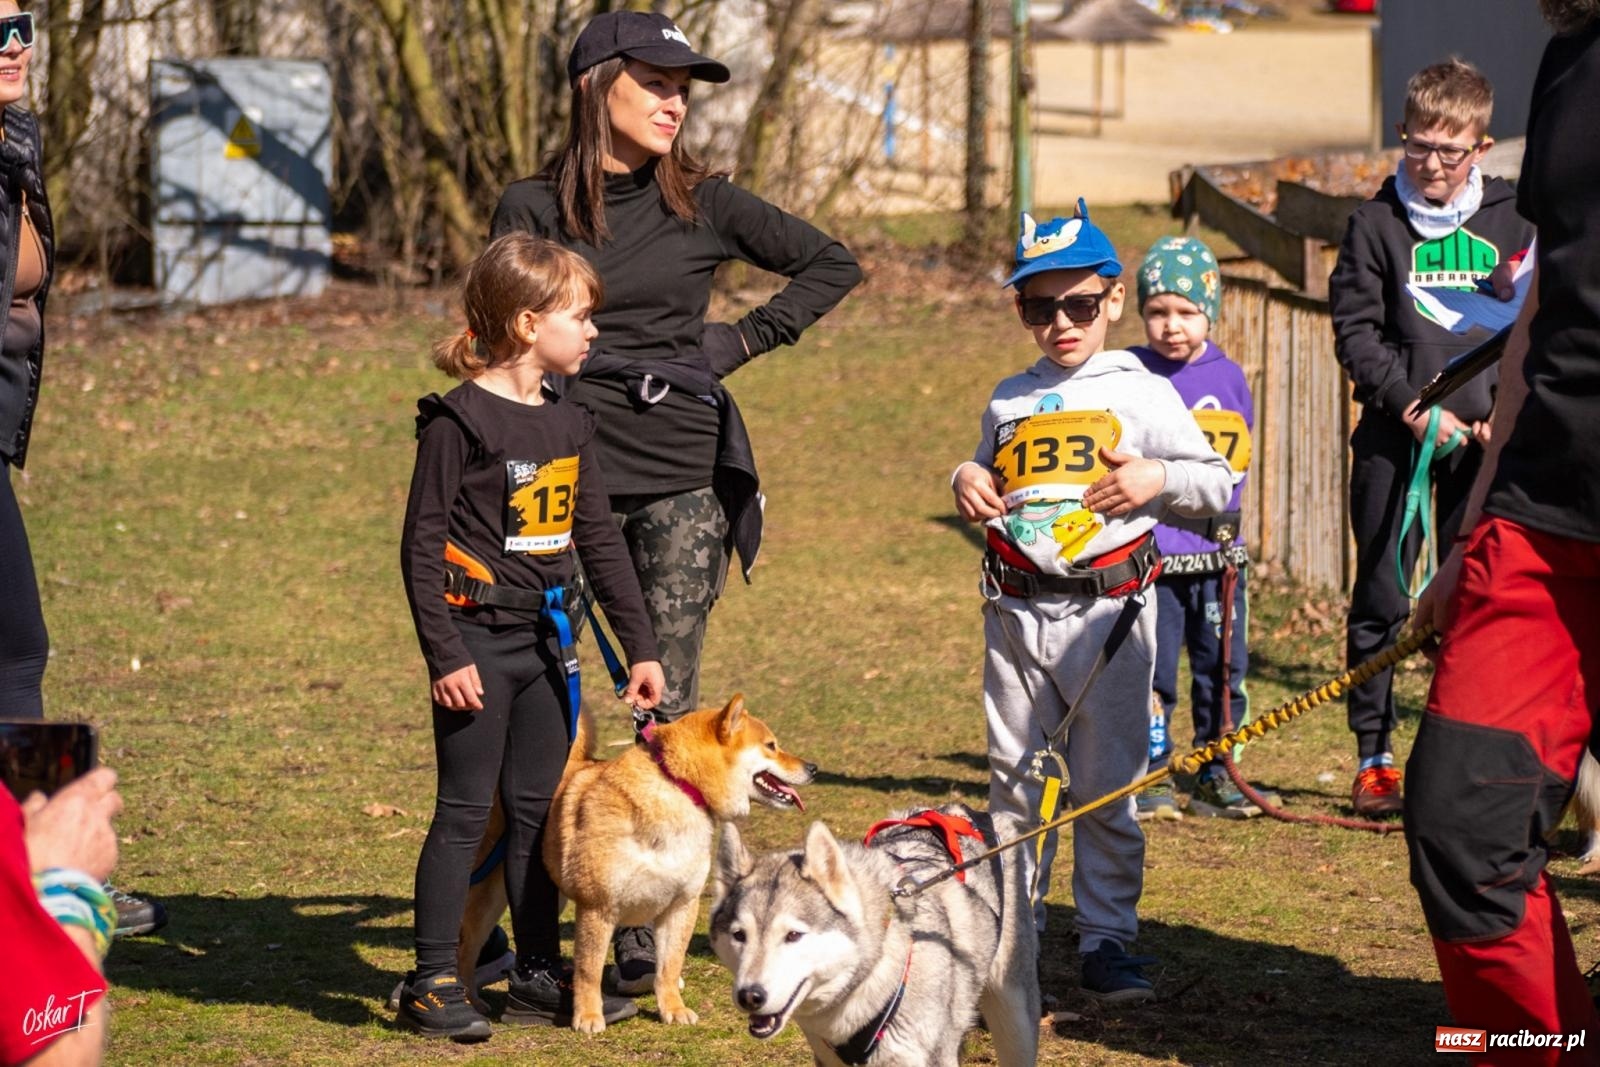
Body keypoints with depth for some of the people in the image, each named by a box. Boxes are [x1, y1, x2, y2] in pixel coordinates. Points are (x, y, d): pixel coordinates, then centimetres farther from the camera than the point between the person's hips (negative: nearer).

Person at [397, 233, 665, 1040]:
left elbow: (600, 541, 13)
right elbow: (422, 543, -13)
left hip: (545, 640, 7)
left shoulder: (568, 425, 9)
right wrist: (444, 655, -17)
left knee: (540, 809, 12)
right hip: (478, 640, -7)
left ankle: (539, 978, 20)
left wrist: (639, 647, 10)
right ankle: (432, 984, 3)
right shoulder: (460, 420, -12)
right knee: (466, 812, -4)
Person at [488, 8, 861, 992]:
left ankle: (644, 928, 2)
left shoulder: (704, 204, 5)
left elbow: (833, 264, 14)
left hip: (682, 478, 1)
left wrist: (746, 340, 6)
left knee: (670, 705, -2)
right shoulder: (534, 209, 3)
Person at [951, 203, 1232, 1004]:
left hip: (1109, 613, -3)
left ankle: (1106, 940, 6)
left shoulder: (1142, 394, 2)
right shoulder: (1008, 400, 13)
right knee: (1013, 779, 7)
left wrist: (1159, 476, -14)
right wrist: (966, 483, 5)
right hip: (1017, 614, 3)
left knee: (1107, 785, -1)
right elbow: (988, 480, 27)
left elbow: (1219, 483, 3)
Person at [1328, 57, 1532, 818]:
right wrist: (1413, 404, -12)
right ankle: (1374, 756, 8)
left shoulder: (1511, 220, 6)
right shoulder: (1378, 223, 0)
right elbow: (1355, 331, -3)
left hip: (1484, 438, 2)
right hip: (1395, 438, -1)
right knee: (1381, 598, 1)